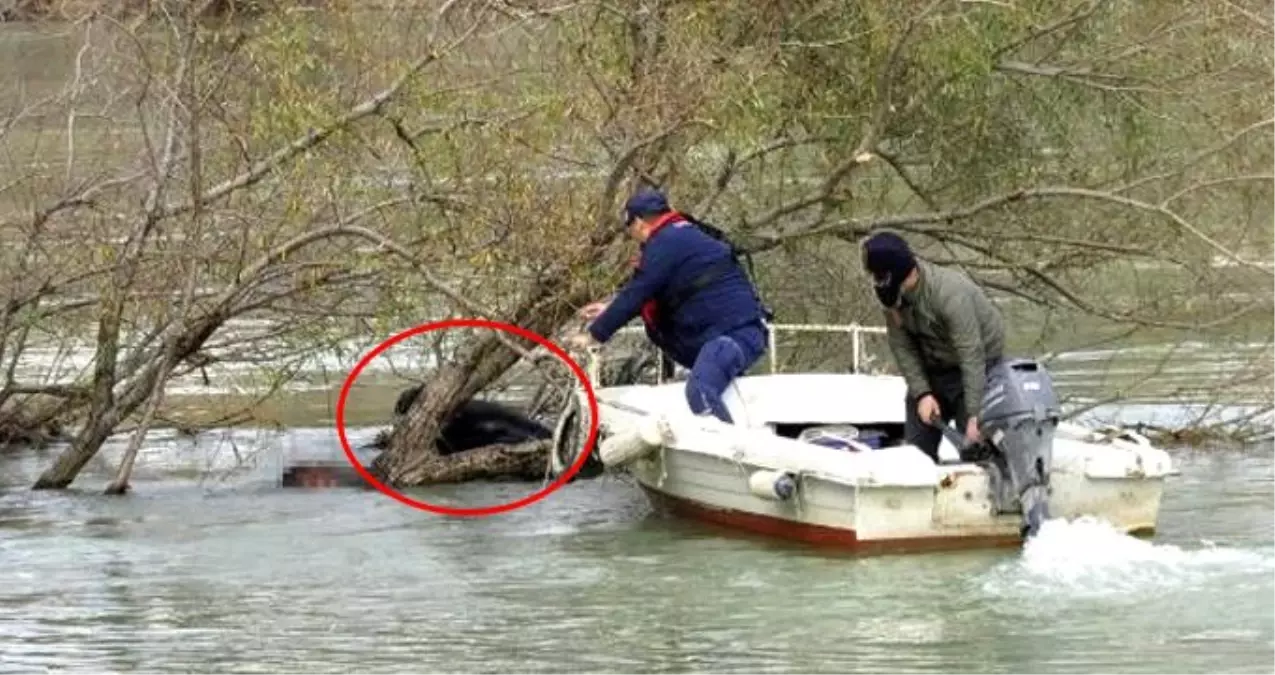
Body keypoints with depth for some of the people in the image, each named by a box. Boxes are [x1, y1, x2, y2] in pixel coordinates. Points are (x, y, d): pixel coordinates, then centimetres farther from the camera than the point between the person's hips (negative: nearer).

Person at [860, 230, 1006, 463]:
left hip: (977, 369, -7)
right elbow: (901, 345, -7)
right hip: (931, 368, 7)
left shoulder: (951, 295, -35)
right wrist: (921, 393, -17)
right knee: (916, 446, 6)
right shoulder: (894, 294, -13)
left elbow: (971, 356, -35)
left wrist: (975, 415, -38)